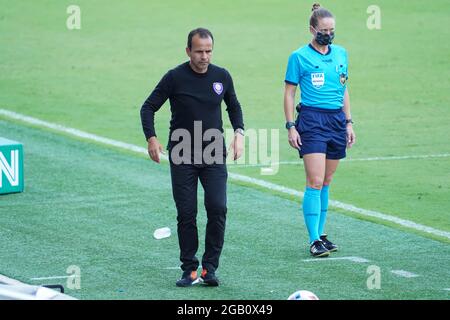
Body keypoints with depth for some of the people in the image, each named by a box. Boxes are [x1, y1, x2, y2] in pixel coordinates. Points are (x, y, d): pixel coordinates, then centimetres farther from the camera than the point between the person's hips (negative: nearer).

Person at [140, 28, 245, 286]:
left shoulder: (222, 76, 2)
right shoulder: (175, 78, -7)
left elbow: (234, 106, 19)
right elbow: (149, 107, 0)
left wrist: (239, 132, 4)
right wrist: (151, 137, -14)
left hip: (214, 157, 1)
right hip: (182, 157, -1)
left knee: (218, 209, -12)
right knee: (186, 214, -2)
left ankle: (210, 268, -3)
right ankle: (190, 270, 8)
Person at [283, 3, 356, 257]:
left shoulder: (341, 54, 12)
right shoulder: (299, 57, -2)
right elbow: (289, 94, 0)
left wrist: (349, 123, 15)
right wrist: (291, 126, -6)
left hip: (337, 120, 5)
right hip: (312, 120, -5)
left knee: (326, 181, 9)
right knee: (315, 181, -12)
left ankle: (321, 234, 17)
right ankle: (315, 240, -13)